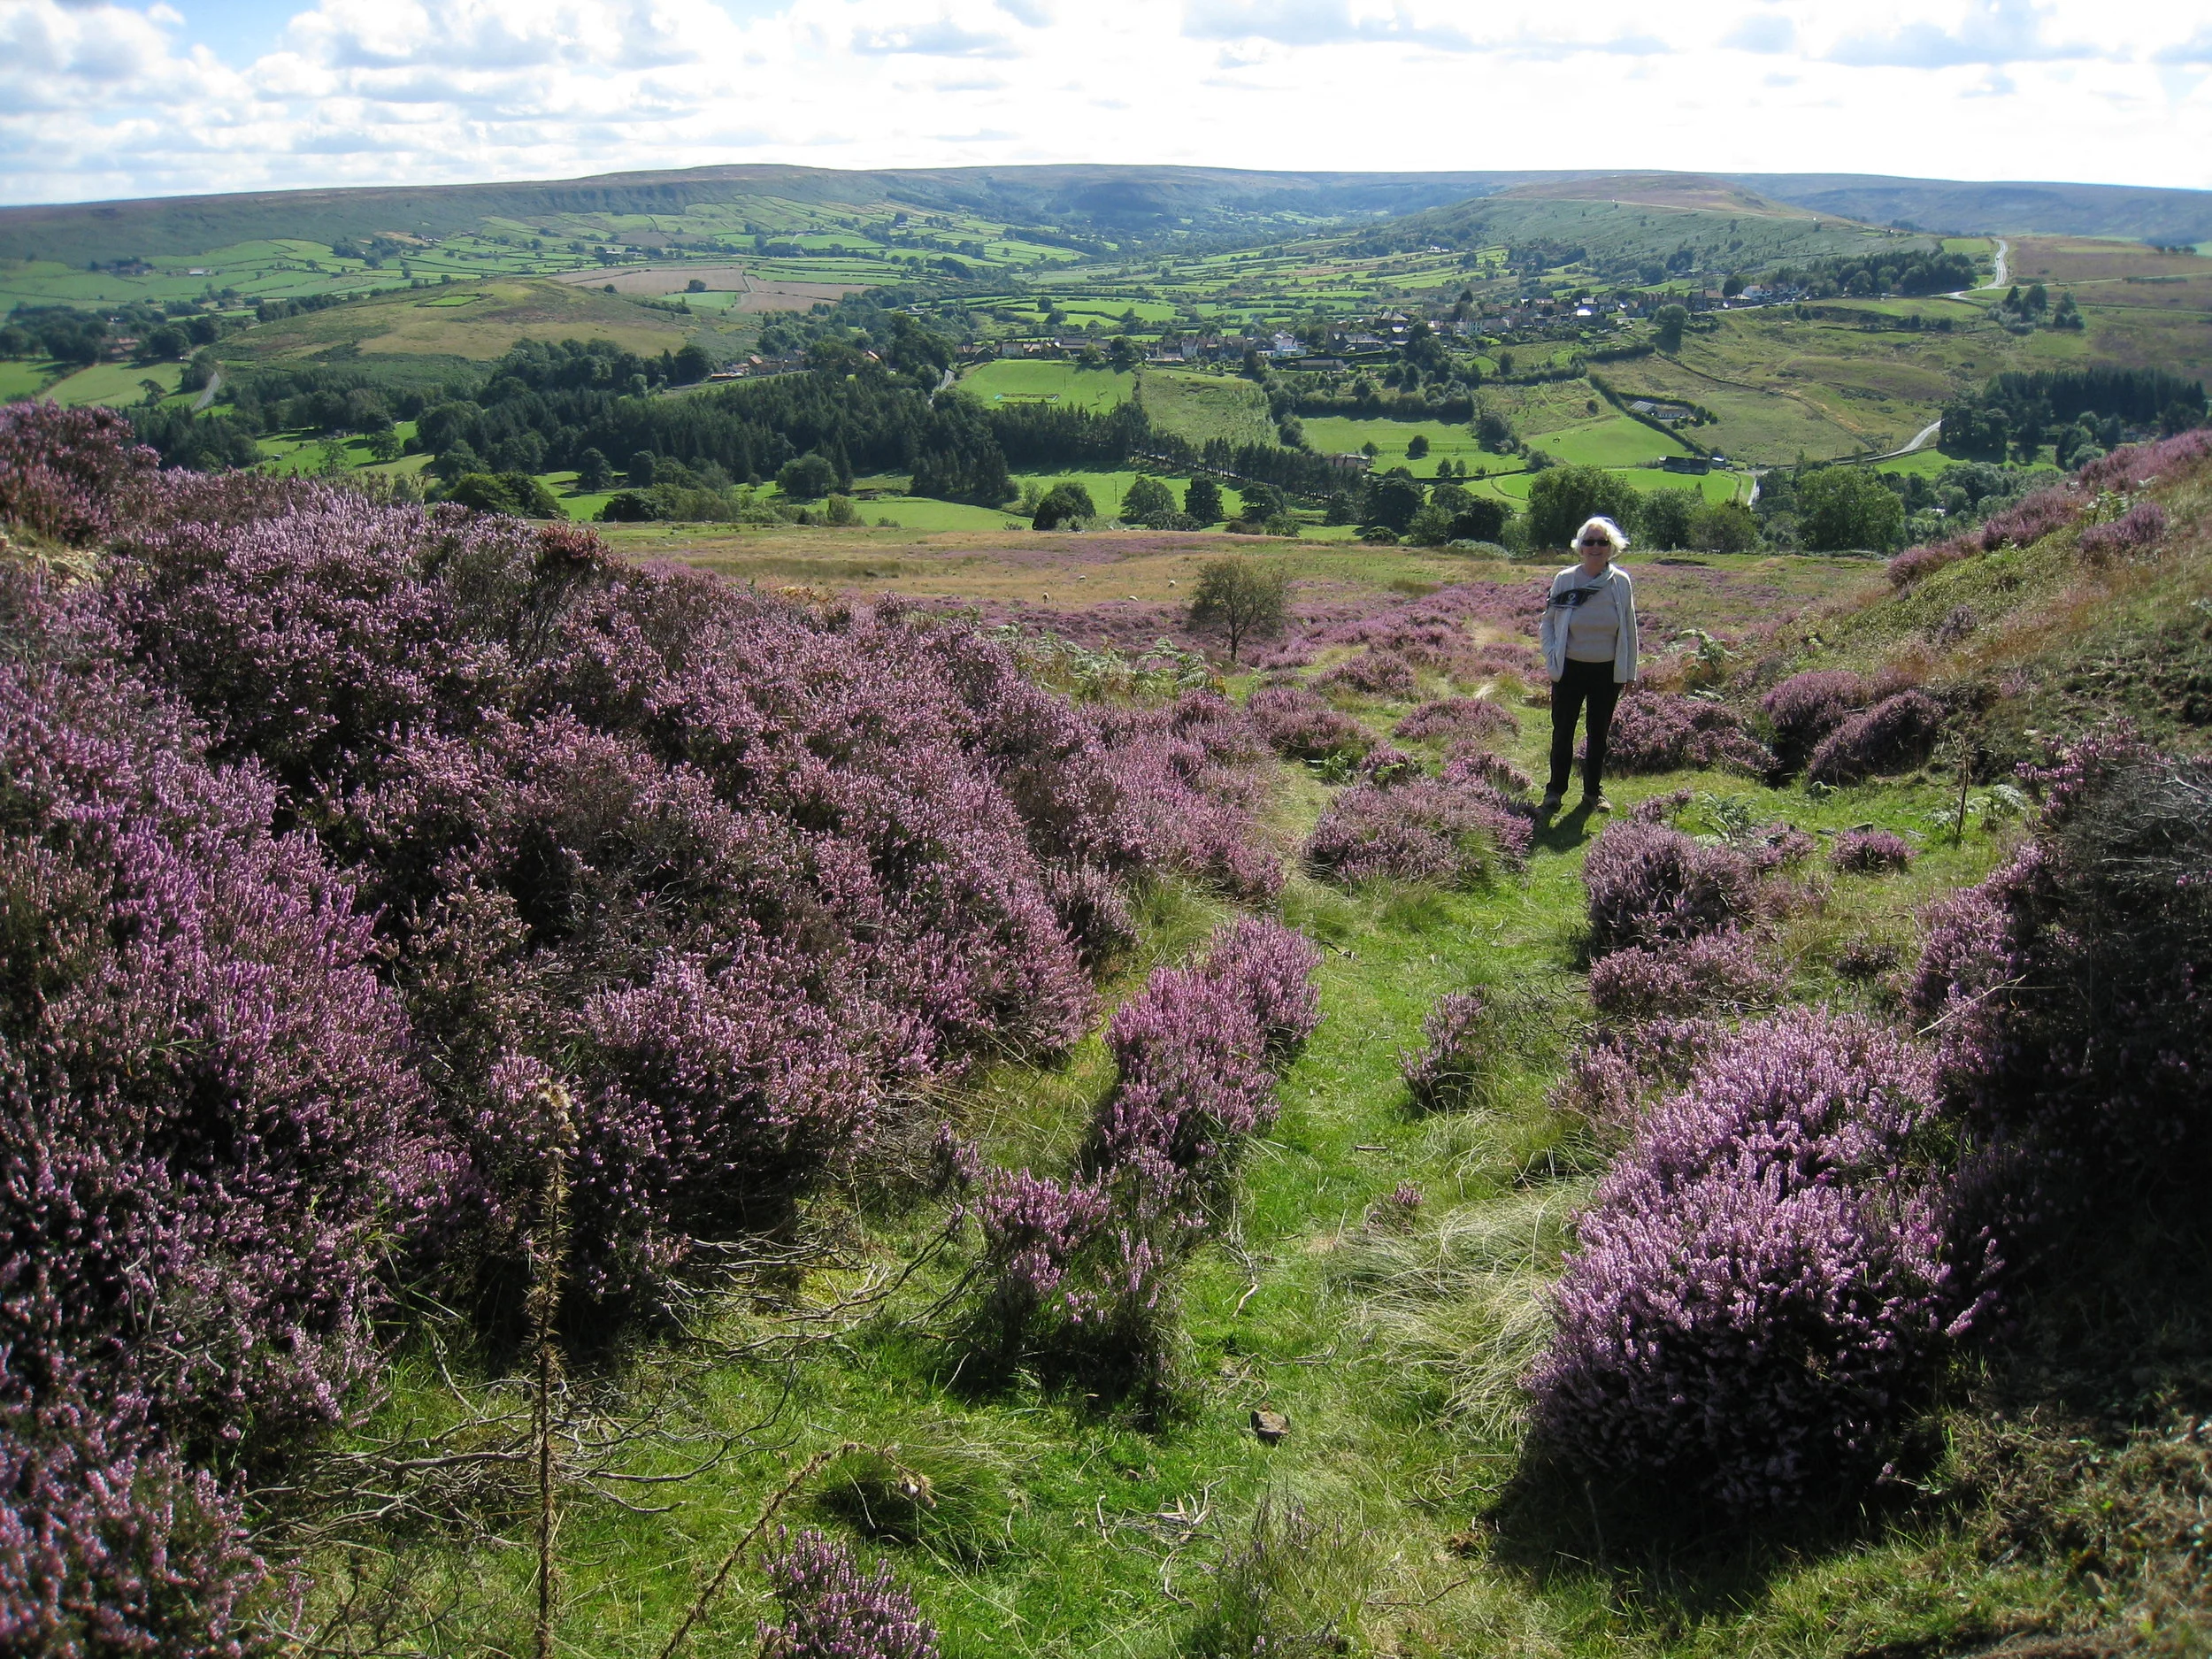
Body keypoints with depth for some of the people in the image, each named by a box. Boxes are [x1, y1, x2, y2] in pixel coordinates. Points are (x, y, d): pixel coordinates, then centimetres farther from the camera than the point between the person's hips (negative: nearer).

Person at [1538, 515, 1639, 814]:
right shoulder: (1565, 579, -6)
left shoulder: (1621, 582, -4)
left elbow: (1629, 629, 5)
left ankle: (1593, 791, 28)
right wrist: (1552, 657, -7)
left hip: (1608, 671, 1)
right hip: (1570, 669, -1)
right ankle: (1555, 790, 23)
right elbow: (1548, 621, 4)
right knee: (1563, 732, 8)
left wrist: (1629, 671, 6)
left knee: (1599, 733, 13)